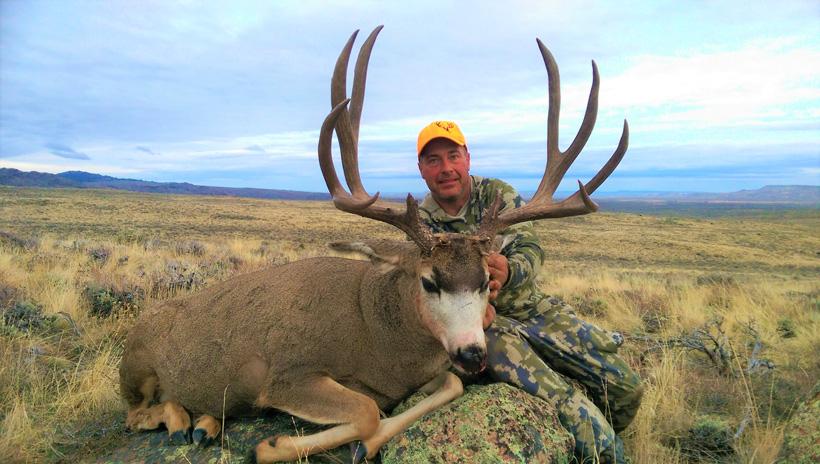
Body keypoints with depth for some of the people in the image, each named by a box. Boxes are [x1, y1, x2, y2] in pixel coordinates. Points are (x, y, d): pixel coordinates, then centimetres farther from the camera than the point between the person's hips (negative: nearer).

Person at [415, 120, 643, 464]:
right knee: (571, 408, -23)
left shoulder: (498, 193, -1)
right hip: (486, 322, -3)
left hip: (534, 308, 4)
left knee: (626, 388, -1)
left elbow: (531, 249, -12)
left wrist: (508, 271, -37)